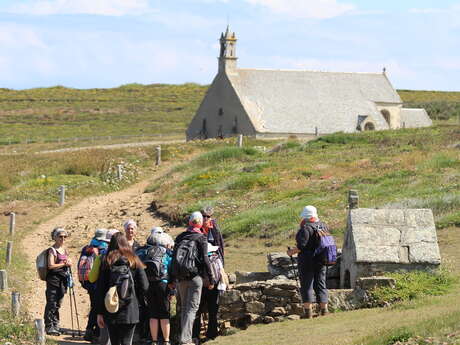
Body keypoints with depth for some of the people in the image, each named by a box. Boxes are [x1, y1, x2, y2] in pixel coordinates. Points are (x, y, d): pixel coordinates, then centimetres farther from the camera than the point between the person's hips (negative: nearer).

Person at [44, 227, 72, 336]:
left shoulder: (64, 249, 15)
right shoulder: (52, 250, -8)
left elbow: (69, 261, 21)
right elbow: (51, 266, -15)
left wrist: (69, 262, -2)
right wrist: (64, 264, -13)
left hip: (62, 280, 7)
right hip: (53, 279, -7)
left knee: (58, 304, 10)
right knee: (51, 303, -7)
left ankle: (55, 325, 16)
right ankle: (49, 326, -5)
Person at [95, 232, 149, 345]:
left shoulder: (106, 261, 0)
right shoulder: (134, 261, 1)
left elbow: (100, 289, -1)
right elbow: (144, 286, -2)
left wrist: (100, 313, 2)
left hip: (110, 311, 0)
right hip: (129, 311, 0)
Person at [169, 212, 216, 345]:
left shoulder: (180, 238, 10)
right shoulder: (201, 238, -4)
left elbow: (173, 258, 12)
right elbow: (205, 259, -9)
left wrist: (171, 279, 17)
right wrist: (211, 279, -4)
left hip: (181, 278, 5)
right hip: (195, 276, -5)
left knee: (184, 307, 15)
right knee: (192, 308, -5)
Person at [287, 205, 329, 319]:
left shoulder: (306, 228, -16)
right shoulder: (323, 226, 6)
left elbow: (301, 246, -21)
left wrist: (291, 252, -6)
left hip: (307, 260, -7)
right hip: (321, 261, 7)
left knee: (306, 285, 1)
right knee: (321, 285, 13)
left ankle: (308, 313, -1)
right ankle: (324, 310, 12)